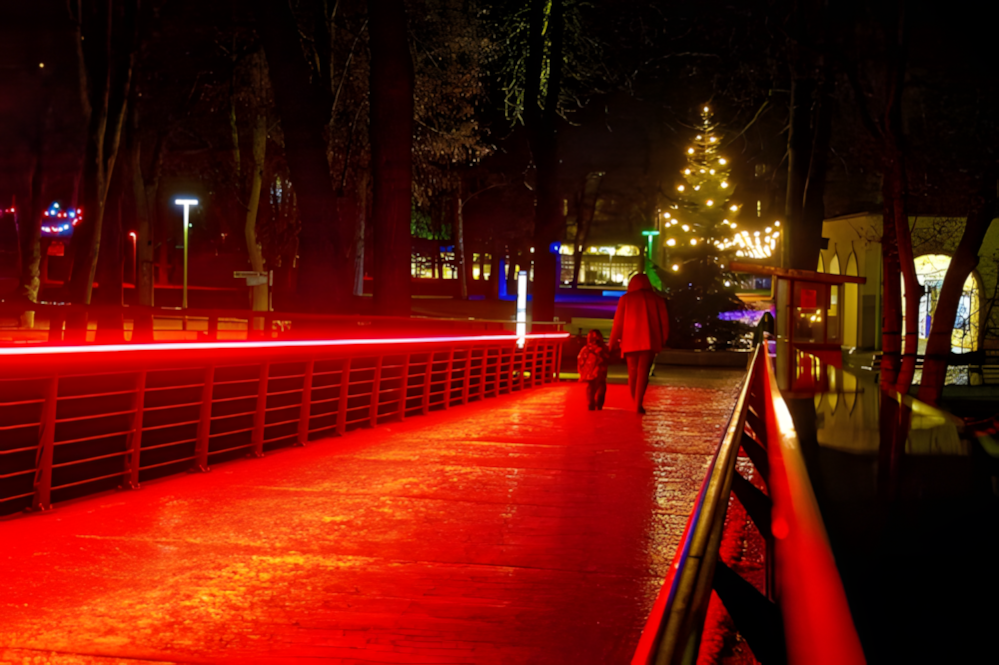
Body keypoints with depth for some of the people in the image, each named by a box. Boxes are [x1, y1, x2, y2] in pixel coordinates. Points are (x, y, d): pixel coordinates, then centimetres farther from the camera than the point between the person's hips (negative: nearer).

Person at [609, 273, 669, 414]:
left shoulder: (626, 299, 5)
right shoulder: (656, 299, 8)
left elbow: (618, 322, 4)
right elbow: (664, 321, 7)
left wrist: (613, 342, 11)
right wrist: (662, 340, 14)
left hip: (630, 341, 0)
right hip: (649, 341, 0)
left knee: (633, 372, 11)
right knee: (643, 372, -5)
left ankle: (636, 402, 15)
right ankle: (638, 403, -18)